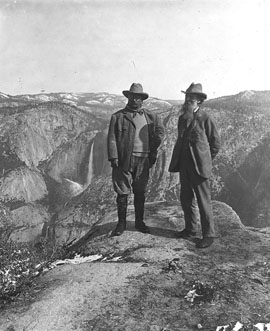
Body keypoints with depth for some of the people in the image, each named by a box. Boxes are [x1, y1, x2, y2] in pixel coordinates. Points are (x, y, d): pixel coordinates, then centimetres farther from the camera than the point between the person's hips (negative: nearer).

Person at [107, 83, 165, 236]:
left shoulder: (150, 116, 10)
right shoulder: (118, 116, 2)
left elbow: (160, 131, 20)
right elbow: (112, 138, -2)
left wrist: (153, 152, 10)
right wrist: (113, 158, -11)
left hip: (143, 160, 3)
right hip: (124, 159, -2)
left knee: (140, 192, 10)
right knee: (122, 192, 2)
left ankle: (139, 221, 24)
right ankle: (122, 223, 15)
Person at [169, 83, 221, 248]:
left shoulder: (205, 118, -9)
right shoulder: (182, 118, 10)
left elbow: (216, 142, -2)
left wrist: (205, 160, 5)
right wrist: (179, 159, 16)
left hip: (199, 165, -7)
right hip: (184, 165, 7)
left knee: (203, 201, -1)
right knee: (186, 199, 13)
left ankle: (208, 235, 11)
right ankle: (191, 230, 29)